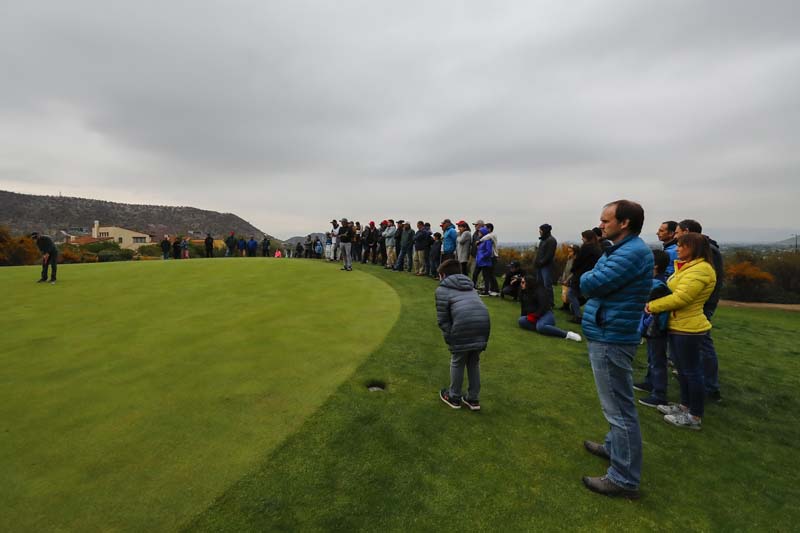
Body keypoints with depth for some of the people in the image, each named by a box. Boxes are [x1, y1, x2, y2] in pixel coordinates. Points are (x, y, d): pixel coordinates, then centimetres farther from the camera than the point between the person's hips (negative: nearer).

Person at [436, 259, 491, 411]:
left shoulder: (442, 289, 12)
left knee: (457, 362, 15)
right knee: (474, 362, 23)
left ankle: (454, 397, 30)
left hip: (463, 325, -6)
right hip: (483, 323, 6)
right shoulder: (468, 287, 31)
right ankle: (473, 399, 32)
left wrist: (450, 339, 8)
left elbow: (443, 319, 4)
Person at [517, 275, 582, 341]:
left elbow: (543, 307, -18)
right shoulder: (524, 292, 15)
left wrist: (534, 316, -21)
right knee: (521, 321, -21)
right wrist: (523, 315, 5)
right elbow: (523, 306, 19)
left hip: (546, 314, -7)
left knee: (540, 326, -39)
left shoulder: (539, 291, -10)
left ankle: (567, 334, -36)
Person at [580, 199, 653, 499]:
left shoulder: (632, 252, -20)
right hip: (607, 334, 11)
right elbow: (588, 284, 13)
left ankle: (625, 479, 13)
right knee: (617, 404, 24)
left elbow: (589, 284, -23)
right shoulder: (621, 249, 14)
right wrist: (593, 281, -6)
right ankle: (615, 447, 43)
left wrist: (588, 277, -4)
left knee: (619, 408, 0)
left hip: (610, 339, -11)